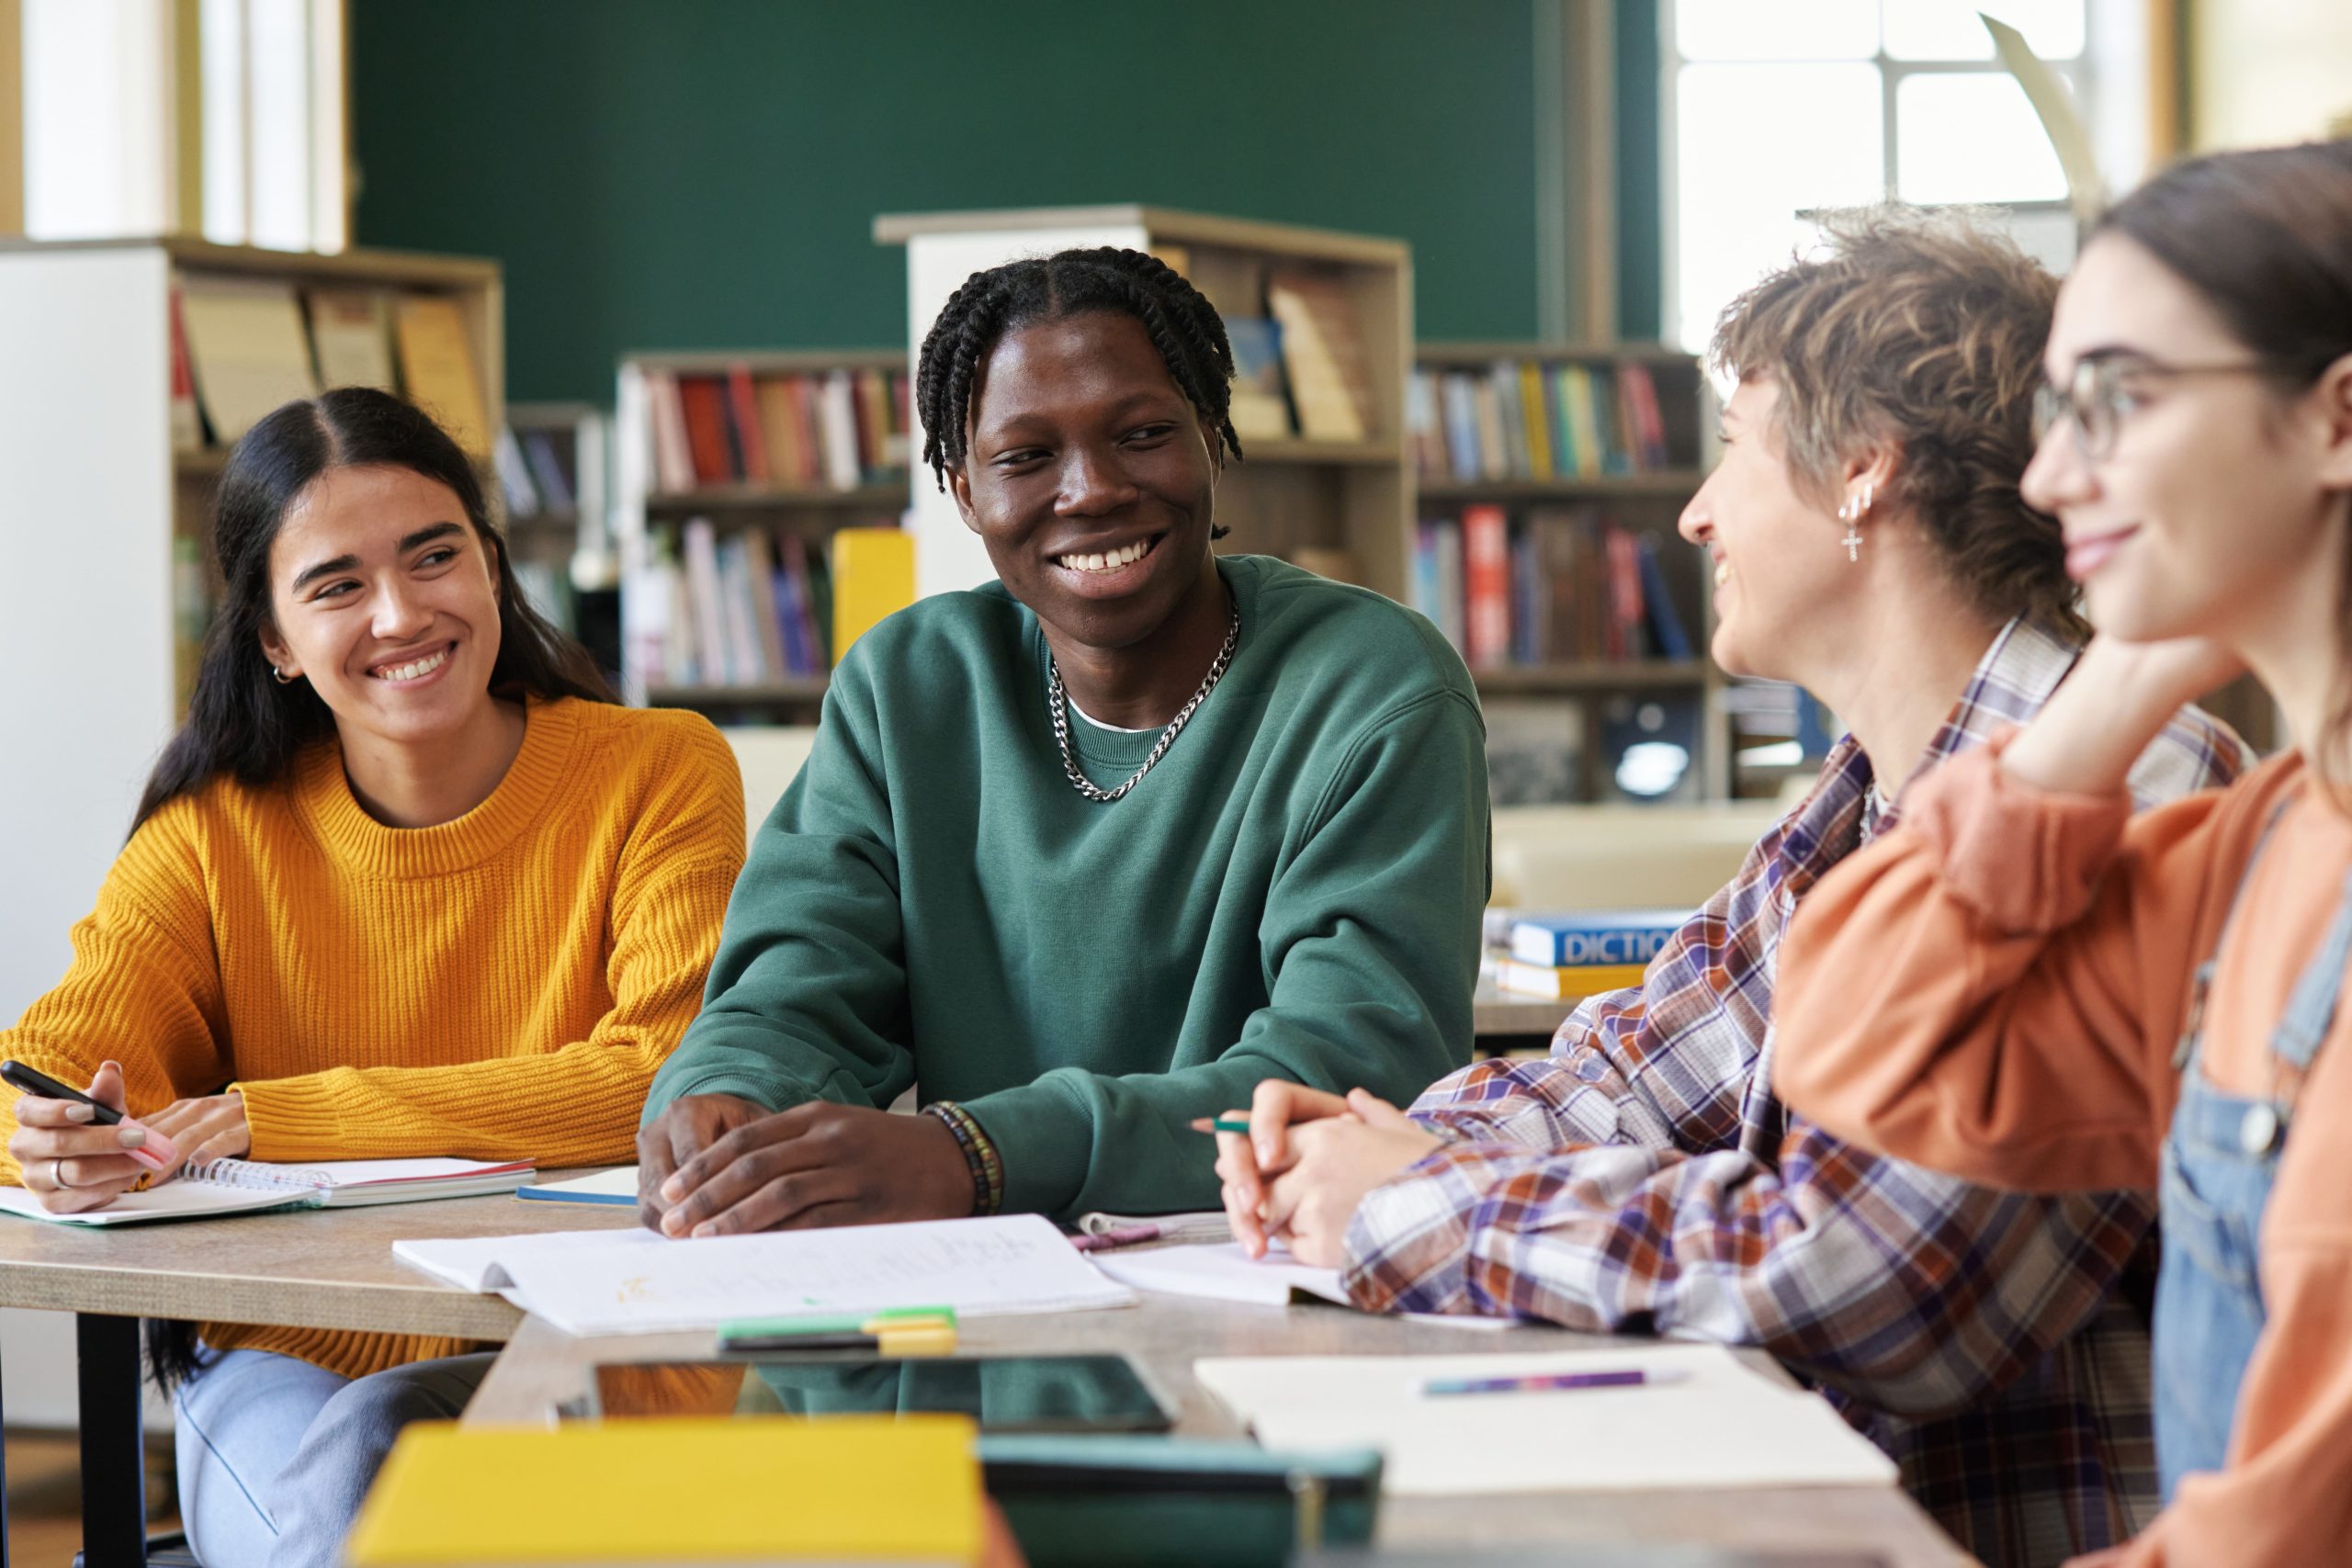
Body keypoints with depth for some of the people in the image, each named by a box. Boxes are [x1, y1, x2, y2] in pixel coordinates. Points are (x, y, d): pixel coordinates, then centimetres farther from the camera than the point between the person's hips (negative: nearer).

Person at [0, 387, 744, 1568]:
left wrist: (281, 1117, -19)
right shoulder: (216, 829, 5)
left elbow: (670, 1082, -15)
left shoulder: (659, 775, -3)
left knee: (378, 1437, -32)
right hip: (284, 1371, 1)